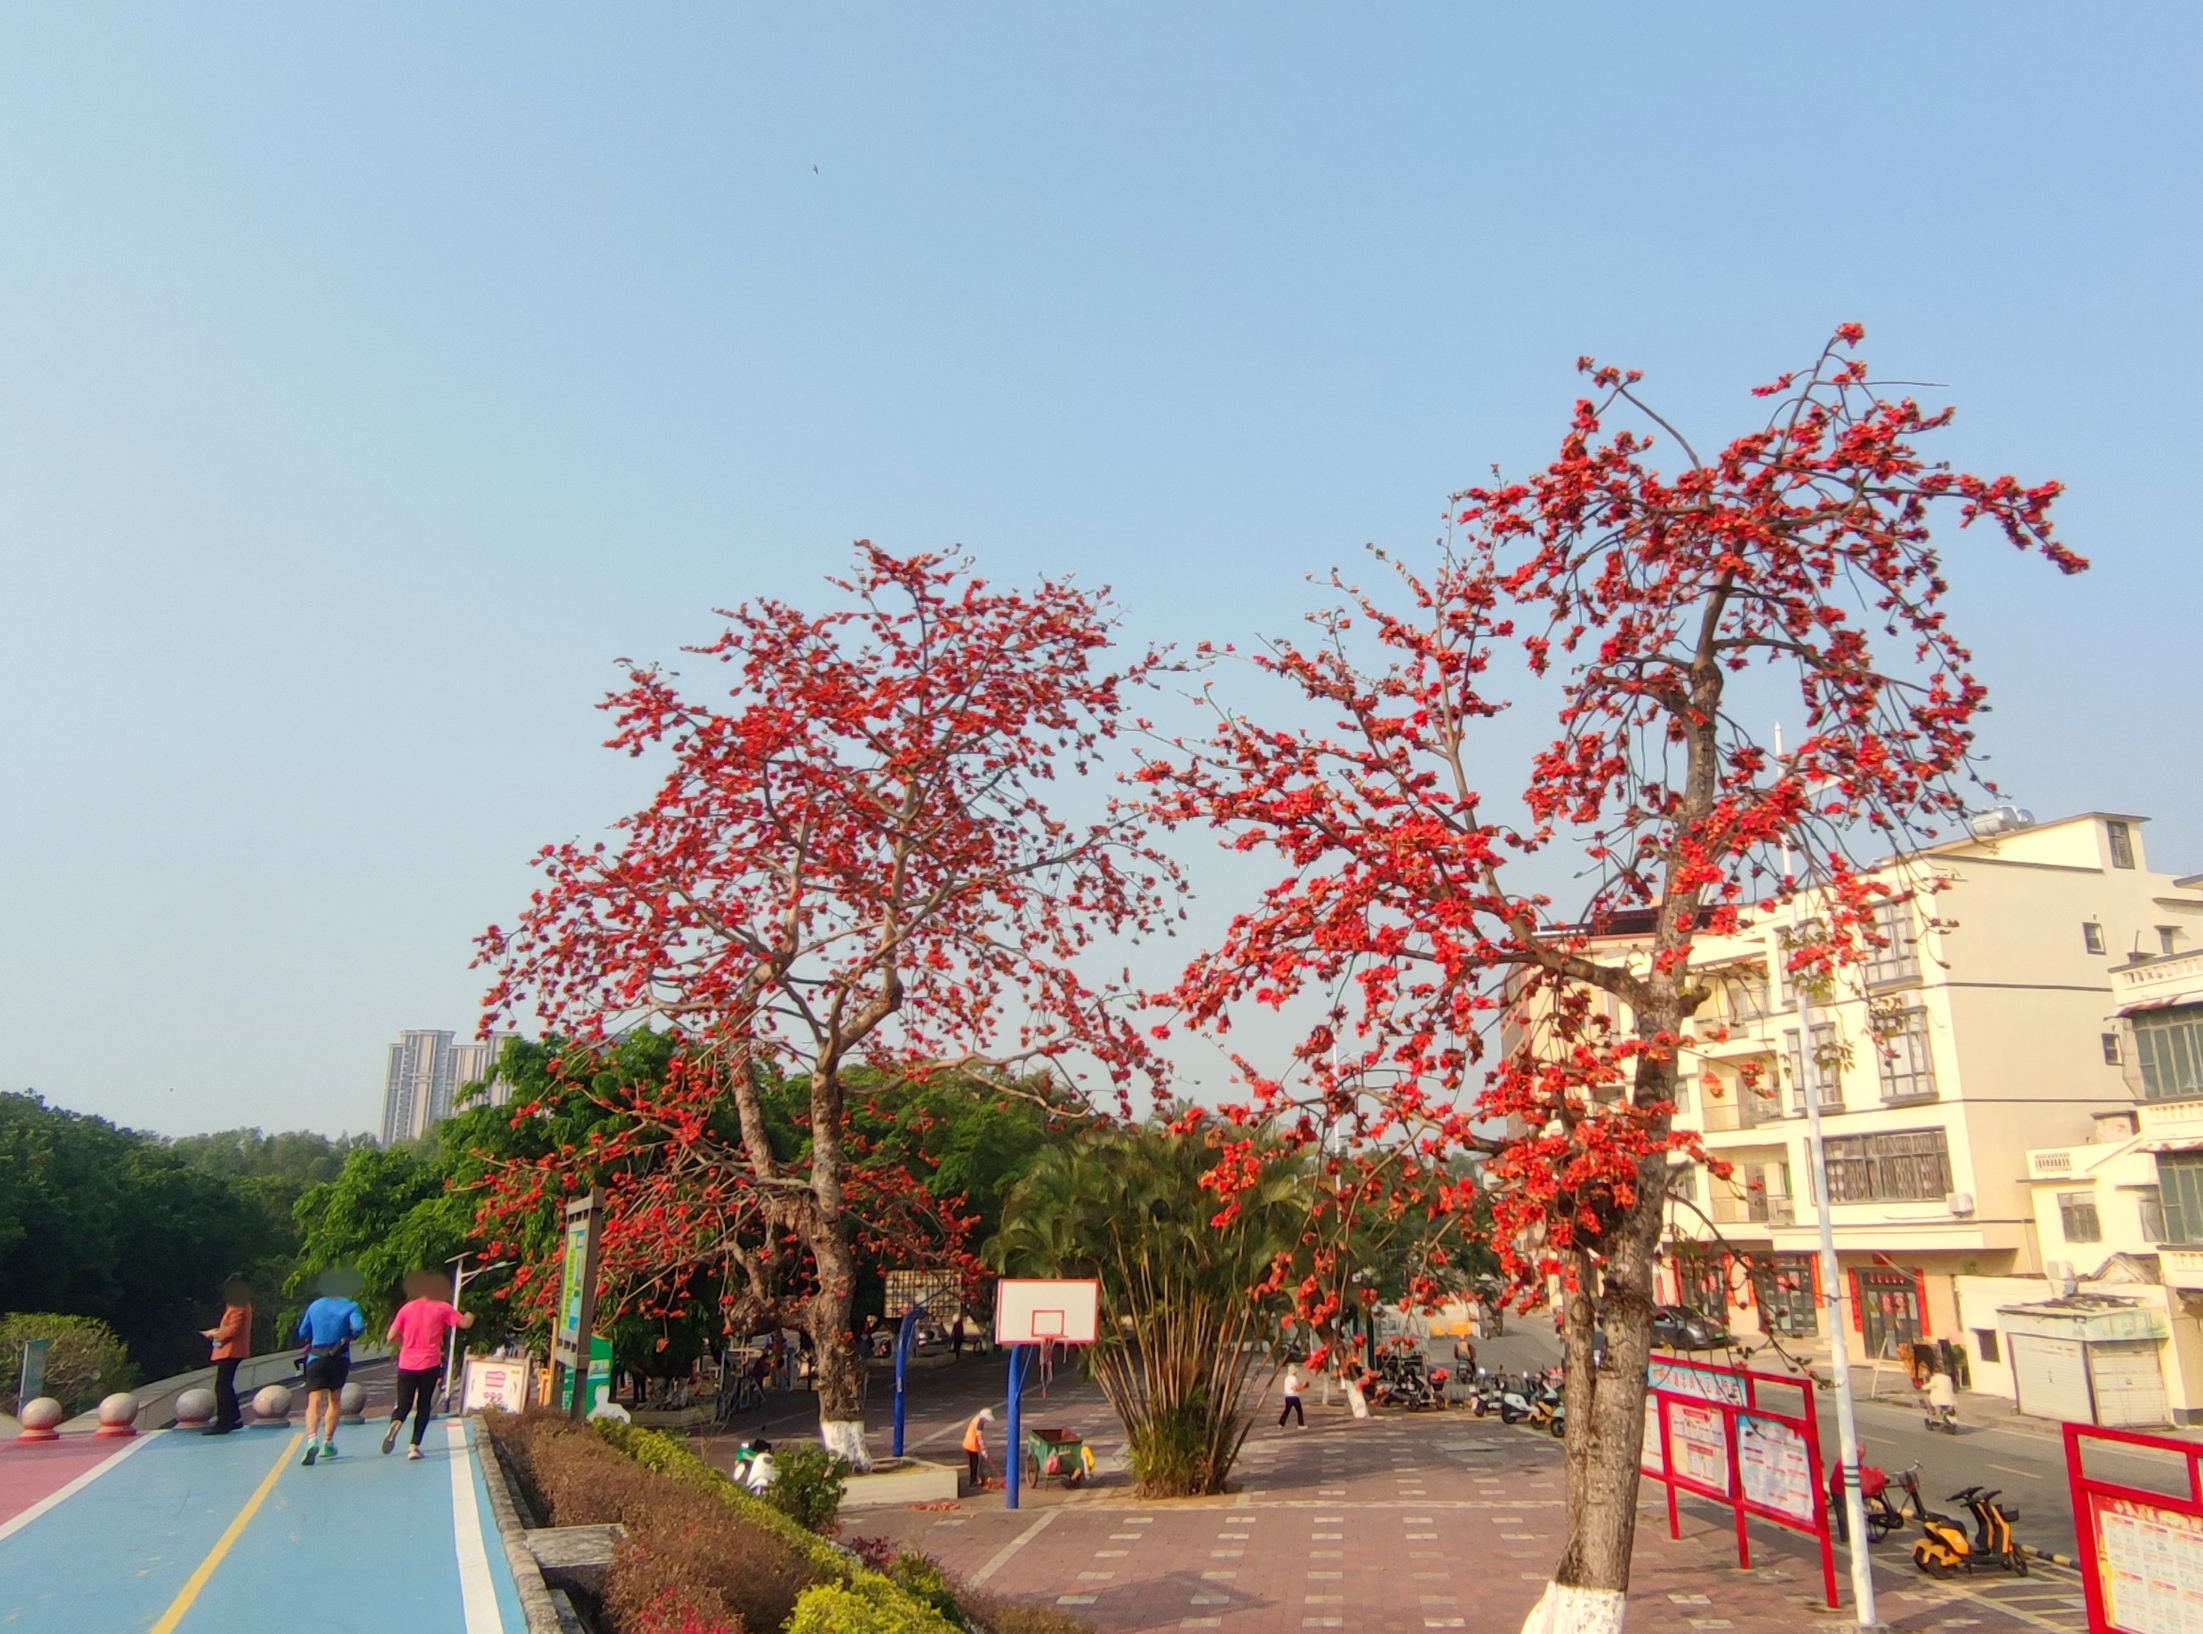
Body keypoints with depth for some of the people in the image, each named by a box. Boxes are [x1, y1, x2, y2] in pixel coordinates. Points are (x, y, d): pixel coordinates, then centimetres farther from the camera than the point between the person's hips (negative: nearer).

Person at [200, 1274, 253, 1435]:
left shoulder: (238, 1307, -15)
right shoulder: (242, 1305, 17)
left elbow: (233, 1329, -22)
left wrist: (215, 1334, -9)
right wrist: (217, 1332, 8)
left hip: (231, 1351, -11)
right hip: (229, 1350, 11)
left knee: (222, 1386, -11)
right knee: (226, 1385, 17)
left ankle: (223, 1422, -12)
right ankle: (234, 1418, 23)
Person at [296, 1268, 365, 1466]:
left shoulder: (314, 1306, 8)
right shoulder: (350, 1307, -3)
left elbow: (302, 1333, 13)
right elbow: (358, 1326, -20)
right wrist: (350, 1337, 1)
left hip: (315, 1359, 1)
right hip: (339, 1359, -1)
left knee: (314, 1403, -7)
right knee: (334, 1401, 19)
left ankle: (311, 1440, -31)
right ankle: (327, 1443, 21)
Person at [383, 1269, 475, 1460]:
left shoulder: (407, 1308, 3)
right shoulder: (442, 1308, -2)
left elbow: (391, 1337, 2)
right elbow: (465, 1323, -4)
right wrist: (471, 1315, 18)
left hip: (406, 1364, 1)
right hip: (430, 1365, -1)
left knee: (404, 1405, 9)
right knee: (423, 1406, 12)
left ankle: (395, 1422, -25)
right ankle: (414, 1445, 1)